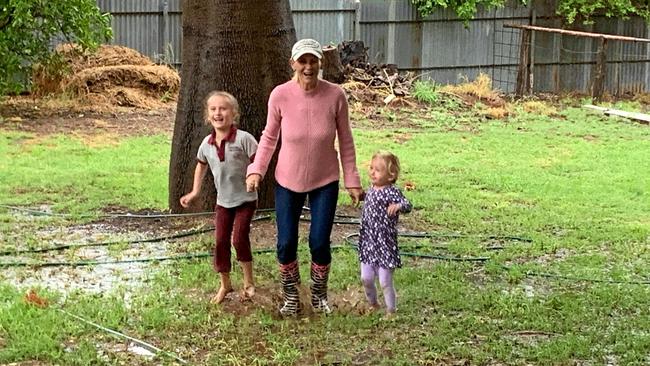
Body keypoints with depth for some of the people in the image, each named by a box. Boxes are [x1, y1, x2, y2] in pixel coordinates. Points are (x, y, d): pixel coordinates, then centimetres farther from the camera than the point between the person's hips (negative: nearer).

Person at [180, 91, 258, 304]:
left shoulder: (243, 138, -19)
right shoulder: (207, 144, -2)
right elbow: (201, 165, 17)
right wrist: (195, 192, 16)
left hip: (245, 199, -5)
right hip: (223, 200, 5)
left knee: (239, 239, -10)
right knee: (220, 242, 5)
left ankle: (249, 283, 11)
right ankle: (225, 285, 22)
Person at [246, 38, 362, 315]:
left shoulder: (335, 95, -16)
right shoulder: (280, 95, -16)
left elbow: (345, 141, -4)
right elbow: (269, 136, -1)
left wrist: (352, 181, -1)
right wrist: (256, 170, -11)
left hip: (325, 182, 0)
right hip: (288, 181, 0)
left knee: (319, 243, -1)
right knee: (286, 243, 3)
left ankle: (319, 295, 27)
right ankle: (290, 297, 29)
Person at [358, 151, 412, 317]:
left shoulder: (392, 192, -17)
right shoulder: (371, 189, 6)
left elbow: (407, 205, -32)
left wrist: (398, 206, -50)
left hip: (385, 244, -7)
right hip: (368, 243, 7)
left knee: (385, 281, 1)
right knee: (366, 278, 12)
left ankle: (391, 310, 20)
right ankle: (372, 303, 37)